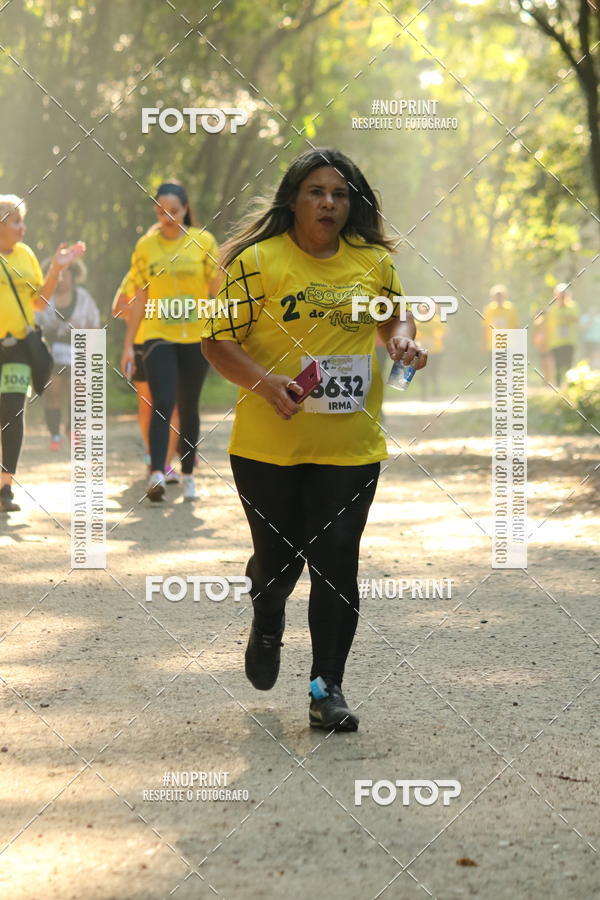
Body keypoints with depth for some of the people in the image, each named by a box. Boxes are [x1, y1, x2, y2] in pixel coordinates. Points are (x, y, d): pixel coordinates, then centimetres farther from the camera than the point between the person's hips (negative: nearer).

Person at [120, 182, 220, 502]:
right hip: (159, 336, 0)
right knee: (162, 404, -16)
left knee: (188, 408, 9)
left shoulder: (203, 242, -1)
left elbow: (217, 292, 2)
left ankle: (188, 475, 22)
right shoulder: (145, 246, 2)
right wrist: (128, 345, 4)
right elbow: (139, 299, 7)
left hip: (196, 337, 0)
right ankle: (156, 475, -25)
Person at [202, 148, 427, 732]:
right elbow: (217, 340, -5)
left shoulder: (375, 261, 6)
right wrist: (264, 381, -21)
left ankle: (327, 688, 7)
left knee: (336, 564, -3)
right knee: (276, 558, 10)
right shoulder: (256, 260, -5)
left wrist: (403, 338, 1)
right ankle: (267, 624, 45)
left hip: (351, 447, 2)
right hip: (268, 445, -2)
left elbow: (394, 315, 24)